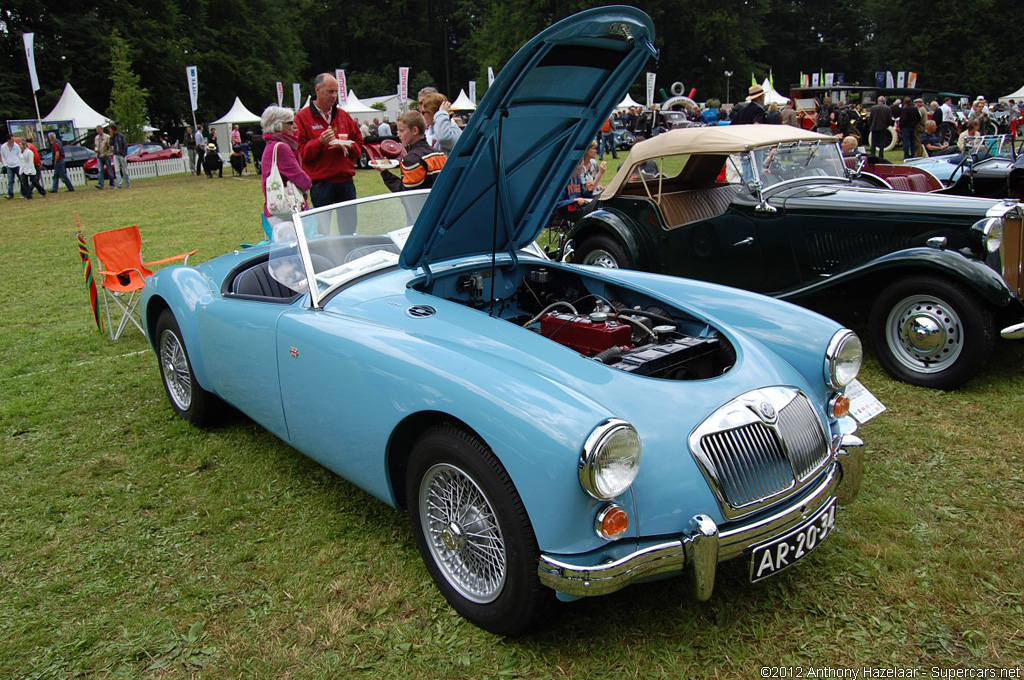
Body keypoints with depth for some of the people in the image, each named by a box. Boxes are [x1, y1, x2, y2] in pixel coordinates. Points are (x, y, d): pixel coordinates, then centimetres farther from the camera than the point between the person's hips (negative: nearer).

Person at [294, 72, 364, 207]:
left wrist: (348, 146, -5)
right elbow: (301, 152, -6)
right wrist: (320, 142, -21)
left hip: (346, 181, 4)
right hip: (320, 184, -4)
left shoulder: (343, 115, 15)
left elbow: (358, 143, 18)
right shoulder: (302, 117, 0)